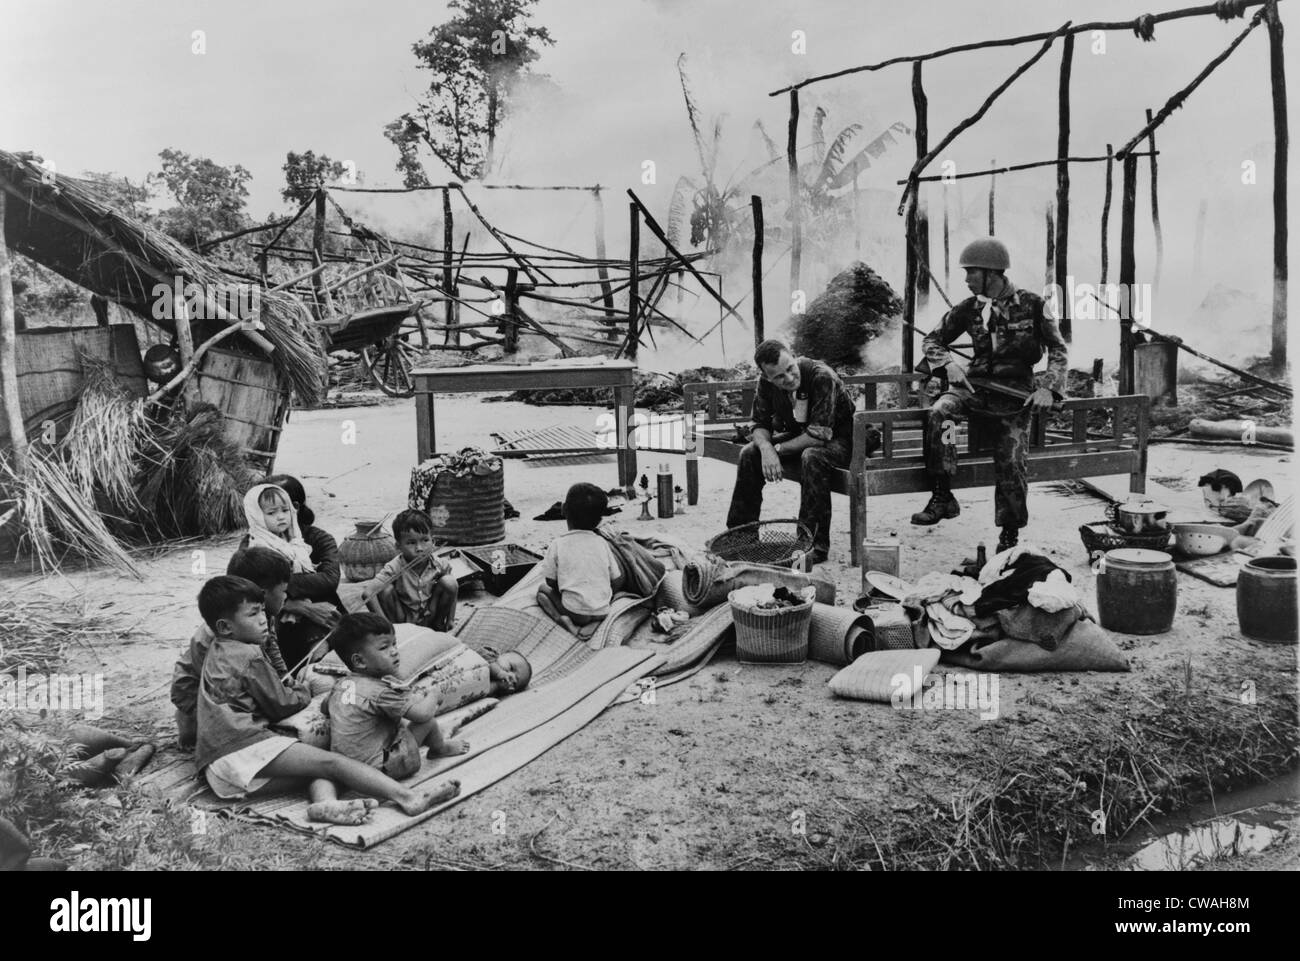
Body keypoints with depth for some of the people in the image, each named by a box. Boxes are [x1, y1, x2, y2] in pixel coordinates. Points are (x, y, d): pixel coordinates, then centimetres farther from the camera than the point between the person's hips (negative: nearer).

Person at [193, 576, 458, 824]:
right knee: (331, 762, -16)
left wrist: (288, 687, 22)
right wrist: (302, 692, 17)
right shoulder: (249, 656, -8)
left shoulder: (219, 653, 23)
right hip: (242, 749, -9)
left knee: (319, 769, -4)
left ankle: (324, 802, -37)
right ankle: (407, 798, -27)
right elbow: (279, 706, -2)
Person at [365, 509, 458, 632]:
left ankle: (437, 624, 1)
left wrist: (451, 619, -3)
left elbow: (451, 590, 1)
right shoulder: (394, 568, -23)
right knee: (386, 589, -29)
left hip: (429, 617, 2)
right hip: (403, 620, -2)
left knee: (449, 582, -21)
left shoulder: (440, 566, -15)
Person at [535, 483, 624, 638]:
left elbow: (550, 582, 2)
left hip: (574, 611, -1)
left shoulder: (557, 544, -3)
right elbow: (616, 581, 5)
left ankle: (564, 622, -5)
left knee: (543, 590, 23)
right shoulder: (602, 543, 3)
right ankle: (595, 623, 4)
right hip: (602, 611, 1)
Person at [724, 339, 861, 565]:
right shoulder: (766, 383, -11)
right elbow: (760, 424, -4)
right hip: (799, 436, 6)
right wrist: (766, 448, -27)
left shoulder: (822, 377, -30)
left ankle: (817, 544, -30)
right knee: (750, 453, -10)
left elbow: (820, 434, -32)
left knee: (812, 457, -37)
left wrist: (778, 449, -25)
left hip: (839, 439, -6)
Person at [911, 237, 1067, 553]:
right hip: (976, 384, 2)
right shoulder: (969, 308, 3)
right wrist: (948, 364, -8)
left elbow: (1058, 349, 4)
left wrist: (1048, 388, -9)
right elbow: (933, 340, 12)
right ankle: (942, 497, -25)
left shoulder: (1031, 304, -4)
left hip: (1016, 391, -2)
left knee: (1011, 462, -9)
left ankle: (1010, 533, 14)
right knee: (938, 412, -29)